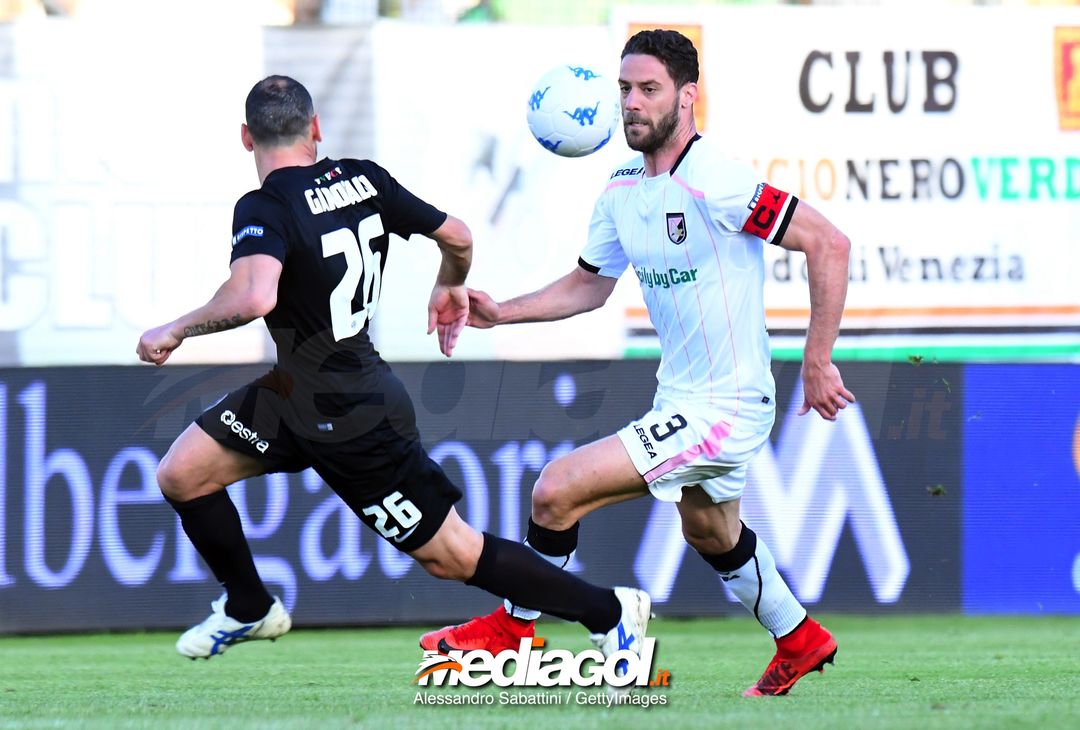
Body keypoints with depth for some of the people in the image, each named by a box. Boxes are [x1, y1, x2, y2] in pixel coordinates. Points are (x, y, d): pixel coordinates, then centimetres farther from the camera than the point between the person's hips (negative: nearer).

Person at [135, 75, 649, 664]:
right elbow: (458, 238, 6)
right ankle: (249, 609, 28)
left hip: (352, 426, -9)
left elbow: (254, 297, -43)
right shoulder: (363, 179, -2)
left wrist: (176, 330, -26)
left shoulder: (264, 209, -24)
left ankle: (609, 610, 12)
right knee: (180, 475, 10)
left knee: (451, 555, 3)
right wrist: (450, 287, 29)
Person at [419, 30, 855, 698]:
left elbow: (829, 243, -24)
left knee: (558, 490, -14)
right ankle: (801, 642, 53)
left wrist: (818, 361, -23)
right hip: (681, 400, 10)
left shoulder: (714, 182, -24)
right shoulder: (623, 189, 3)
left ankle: (514, 628, 7)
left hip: (723, 410, -10)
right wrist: (503, 312, 3)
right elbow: (589, 285, 18)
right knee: (711, 535, 31)